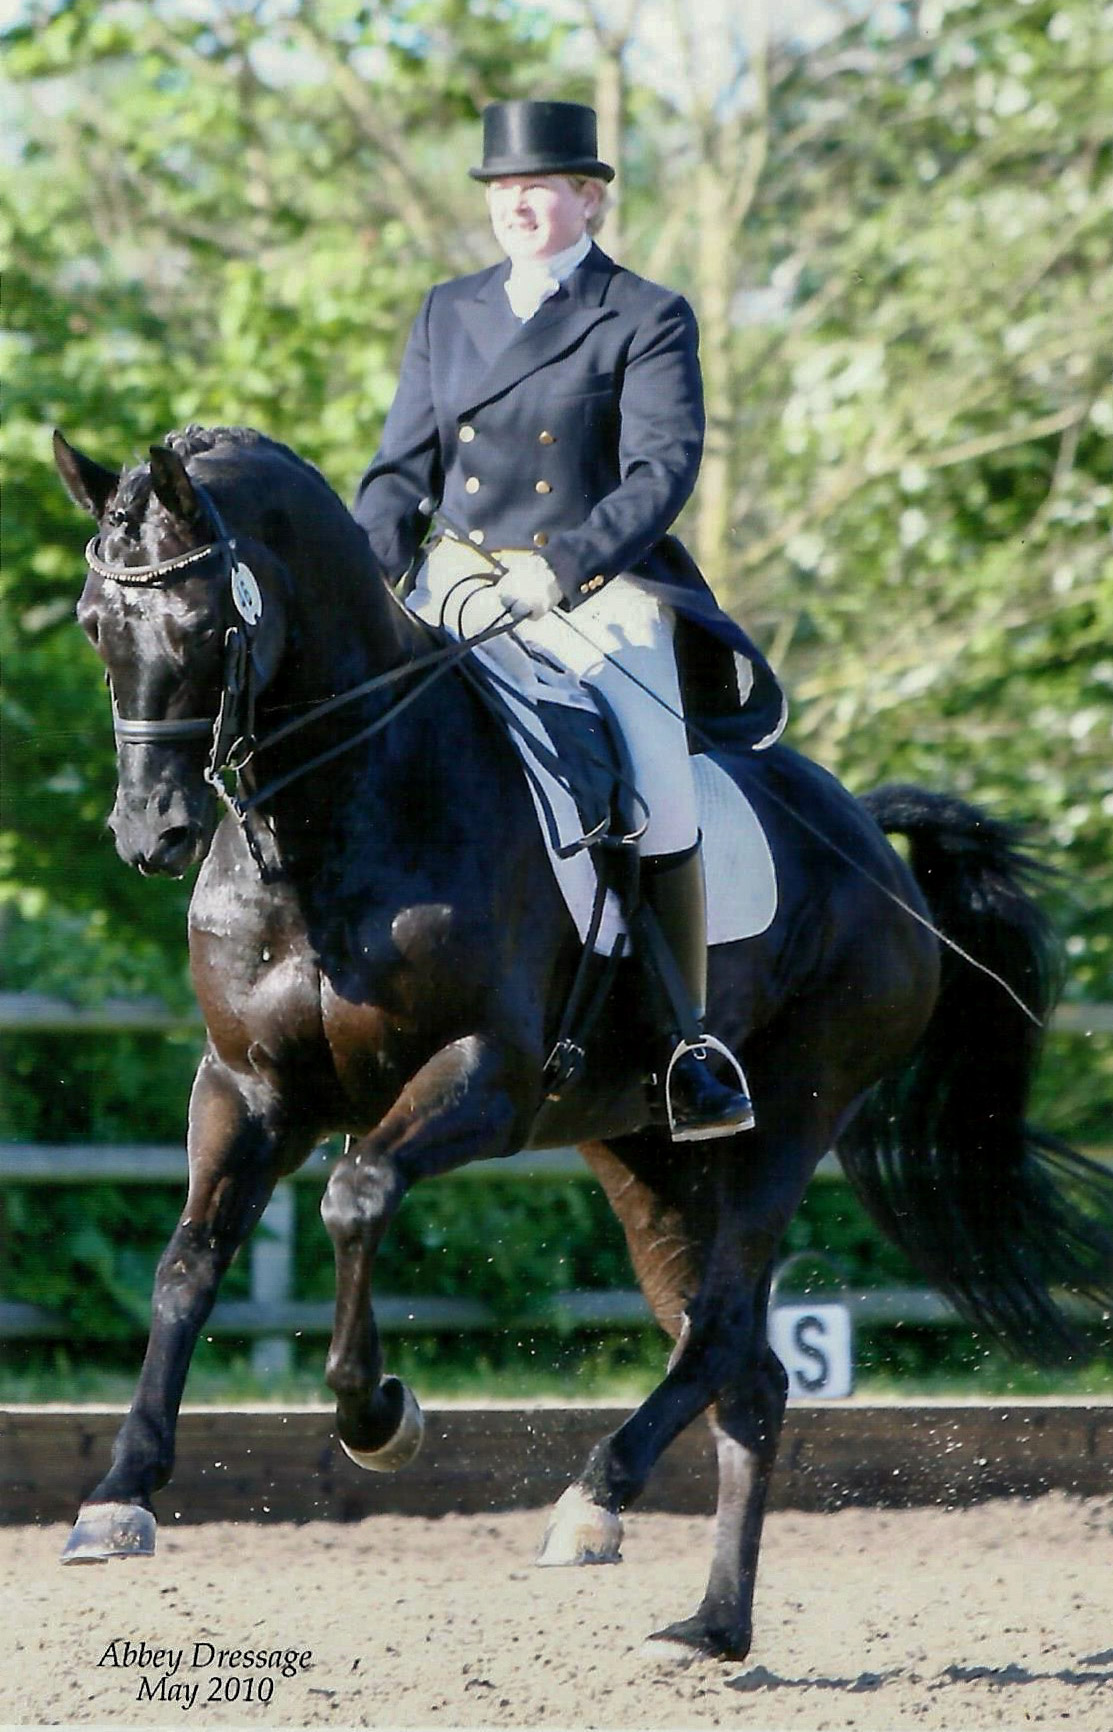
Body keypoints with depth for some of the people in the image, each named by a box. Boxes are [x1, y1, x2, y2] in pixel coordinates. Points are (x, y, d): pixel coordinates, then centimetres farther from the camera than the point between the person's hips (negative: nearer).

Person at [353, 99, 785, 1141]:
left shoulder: (647, 320, 1)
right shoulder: (447, 315, 15)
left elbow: (662, 470, -9)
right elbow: (405, 468, 14)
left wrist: (560, 569, -22)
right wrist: (366, 571, -6)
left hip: (598, 593, -4)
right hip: (456, 590, 4)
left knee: (657, 795, -21)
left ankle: (689, 1045, -11)